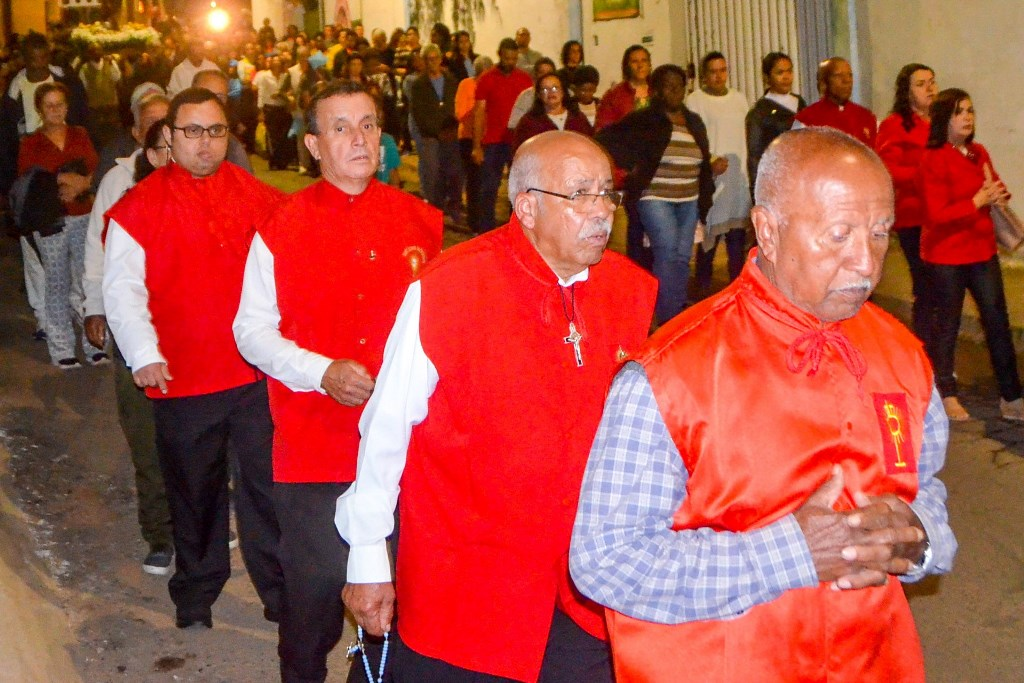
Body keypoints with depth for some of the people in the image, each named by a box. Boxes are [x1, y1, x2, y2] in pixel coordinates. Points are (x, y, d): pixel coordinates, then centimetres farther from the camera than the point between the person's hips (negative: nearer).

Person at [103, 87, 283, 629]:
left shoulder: (258, 199, 5)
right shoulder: (139, 209, -2)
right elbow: (122, 289, -6)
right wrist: (143, 354, -19)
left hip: (257, 374, 1)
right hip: (182, 378, -1)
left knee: (265, 483, 6)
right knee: (194, 490, 13)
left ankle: (278, 587, 23)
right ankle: (195, 593, 32)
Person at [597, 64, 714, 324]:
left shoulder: (694, 122, 14)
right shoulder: (644, 120, -4)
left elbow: (703, 163, 20)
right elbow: (606, 137, -9)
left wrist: (705, 196, 11)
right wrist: (632, 164, -11)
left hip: (689, 201, 6)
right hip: (655, 198, -6)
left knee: (682, 257, 6)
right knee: (667, 252, -16)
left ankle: (679, 316, 15)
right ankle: (667, 318, -11)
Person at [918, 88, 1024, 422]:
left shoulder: (979, 153, 7)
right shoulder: (933, 159, -13)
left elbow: (996, 191, 17)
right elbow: (937, 214, -18)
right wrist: (978, 200, -22)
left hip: (982, 251, 6)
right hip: (946, 257, -6)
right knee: (947, 325, 6)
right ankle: (946, 395, 21)